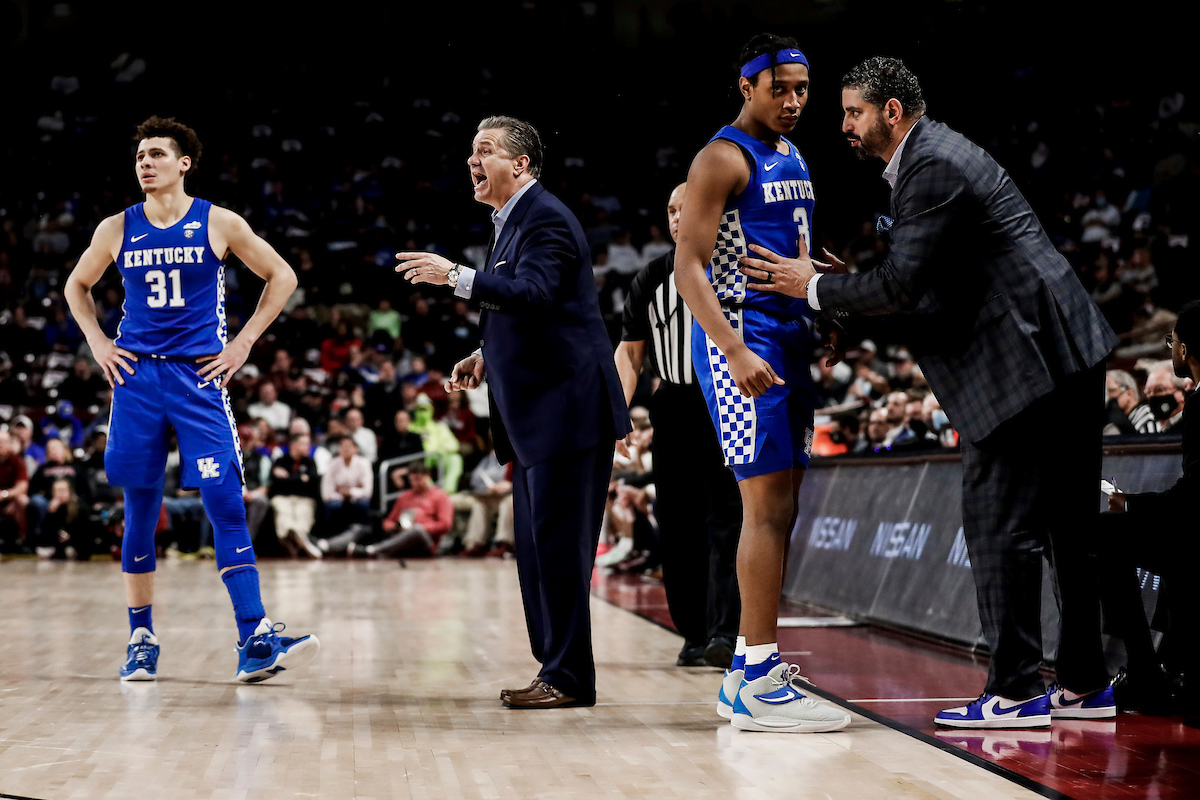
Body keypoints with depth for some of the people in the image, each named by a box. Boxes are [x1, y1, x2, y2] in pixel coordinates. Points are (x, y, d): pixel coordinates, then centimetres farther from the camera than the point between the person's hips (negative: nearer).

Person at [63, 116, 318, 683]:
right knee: (140, 509, 6)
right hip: (136, 376, 2)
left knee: (225, 503, -11)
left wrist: (242, 344, 2)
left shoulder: (219, 225, 0)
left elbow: (282, 277, 8)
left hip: (199, 377, -2)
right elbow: (77, 285, 23)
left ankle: (255, 643, -13)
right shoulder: (117, 229, 6)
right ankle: (141, 641, 16)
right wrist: (98, 344, 9)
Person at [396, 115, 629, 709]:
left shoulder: (546, 220, -12)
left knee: (558, 543, -8)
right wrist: (488, 354, 16)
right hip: (535, 415, 11)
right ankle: (556, 669, 18)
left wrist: (456, 277, -31)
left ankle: (569, 677, -3)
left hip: (566, 409, -11)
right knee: (537, 545, 12)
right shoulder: (512, 220, 19)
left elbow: (533, 293, -29)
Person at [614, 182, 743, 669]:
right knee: (676, 529, 5)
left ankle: (724, 634, -17)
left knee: (726, 524, -11)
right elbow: (630, 349, 14)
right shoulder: (650, 278, 11)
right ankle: (694, 634, 13)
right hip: (673, 413, 4)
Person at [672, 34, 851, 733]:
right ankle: (759, 684, -10)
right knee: (768, 505, -12)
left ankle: (748, 673, 15)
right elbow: (688, 267, -18)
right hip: (742, 337, -9)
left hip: (790, 337, 9)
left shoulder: (792, 159, 17)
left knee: (780, 509, 9)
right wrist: (736, 351, -28)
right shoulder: (723, 158, -10)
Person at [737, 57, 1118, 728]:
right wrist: (847, 287, 14)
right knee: (1069, 520, 13)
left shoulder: (932, 168, -14)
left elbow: (902, 285, -20)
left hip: (1025, 360, -11)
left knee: (1000, 522, -6)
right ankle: (1087, 683, 20)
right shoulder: (936, 156, 20)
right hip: (1067, 356, 11)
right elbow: (929, 284, 22)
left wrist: (815, 288, -8)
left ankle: (1015, 692, -3)